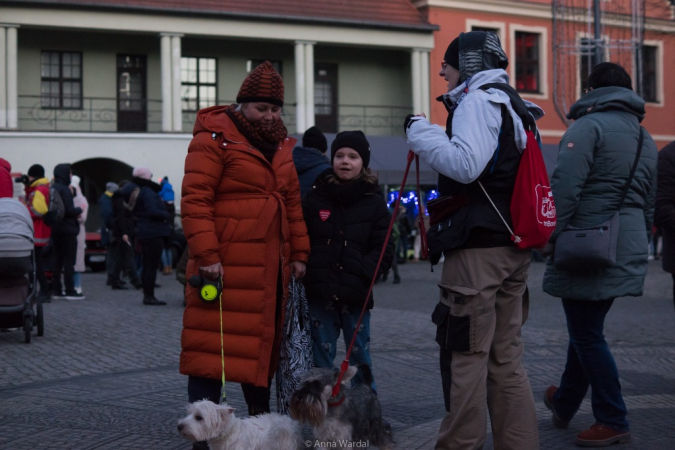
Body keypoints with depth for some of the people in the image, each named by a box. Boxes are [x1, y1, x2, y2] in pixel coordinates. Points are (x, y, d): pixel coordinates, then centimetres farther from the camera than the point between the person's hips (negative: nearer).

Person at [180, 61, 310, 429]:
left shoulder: (281, 146, 18)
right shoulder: (214, 140, -6)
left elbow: (292, 204, 21)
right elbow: (195, 201, -13)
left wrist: (298, 254, 15)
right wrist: (206, 255, -20)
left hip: (270, 268, 7)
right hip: (226, 266, -7)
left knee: (265, 342, 14)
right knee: (214, 345, -6)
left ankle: (260, 413, 27)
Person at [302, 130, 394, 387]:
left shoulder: (374, 202, 5)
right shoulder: (315, 197, 7)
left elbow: (384, 250, 0)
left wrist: (362, 272, -14)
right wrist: (304, 268, -8)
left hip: (356, 294, -1)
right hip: (319, 292, 1)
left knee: (360, 354, 7)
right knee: (320, 356, 6)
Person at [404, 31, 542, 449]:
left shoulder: (478, 100, -8)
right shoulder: (511, 105, 20)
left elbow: (465, 164, -21)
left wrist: (421, 130, -11)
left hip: (479, 247, -9)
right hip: (514, 246, 9)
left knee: (465, 355, -4)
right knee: (506, 356, 13)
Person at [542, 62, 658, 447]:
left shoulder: (590, 125, -7)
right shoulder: (646, 140, 18)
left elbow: (566, 186, -18)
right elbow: (650, 204, 22)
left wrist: (551, 235, -13)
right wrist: (639, 246, 27)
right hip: (628, 251, 8)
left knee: (587, 335, 0)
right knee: (586, 329, 19)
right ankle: (565, 404, 33)